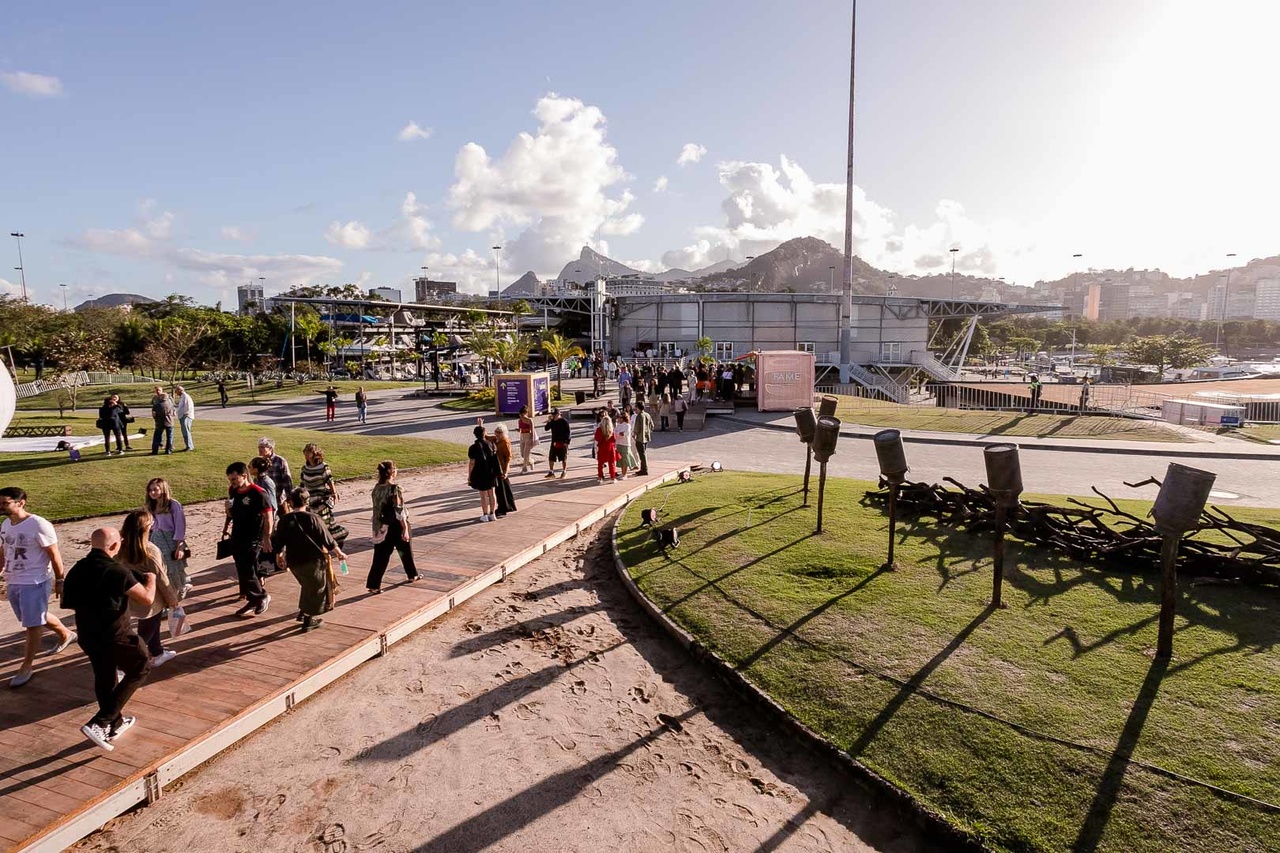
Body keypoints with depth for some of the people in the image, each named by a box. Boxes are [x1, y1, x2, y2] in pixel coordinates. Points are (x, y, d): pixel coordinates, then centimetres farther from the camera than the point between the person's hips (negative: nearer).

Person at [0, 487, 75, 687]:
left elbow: (54, 555, -15)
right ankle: (66, 634, 45)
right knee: (38, 617, 22)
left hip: (34, 583, -8)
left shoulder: (38, 525, -21)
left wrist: (59, 581, -12)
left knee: (32, 625, 2)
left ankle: (26, 667, 14)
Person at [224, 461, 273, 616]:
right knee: (242, 571, 11)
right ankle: (253, 600, 23)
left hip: (252, 539, -7)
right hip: (237, 537, 7)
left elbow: (268, 516, -14)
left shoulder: (258, 493, -17)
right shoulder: (233, 491, 4)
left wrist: (267, 538, -14)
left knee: (247, 571, -7)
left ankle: (261, 597, 13)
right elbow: (231, 514, 18)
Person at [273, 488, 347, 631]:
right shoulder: (313, 518, -15)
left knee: (307, 585, 27)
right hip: (313, 561, -5)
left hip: (294, 562, 5)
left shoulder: (284, 520, -2)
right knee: (317, 589, 10)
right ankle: (309, 620, 14)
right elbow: (328, 539, -11)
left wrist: (279, 556, 26)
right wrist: (339, 553, 2)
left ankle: (303, 611, 38)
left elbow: (278, 542, 7)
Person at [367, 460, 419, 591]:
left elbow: (377, 508, 9)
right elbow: (399, 511, -20)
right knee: (405, 551, 16)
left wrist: (378, 526, 19)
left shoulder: (377, 488, 0)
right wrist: (405, 529, -16)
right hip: (395, 526, -5)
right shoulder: (394, 488, -20)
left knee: (381, 555, 7)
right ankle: (412, 575, 32)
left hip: (381, 527, 6)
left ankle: (373, 585, 5)